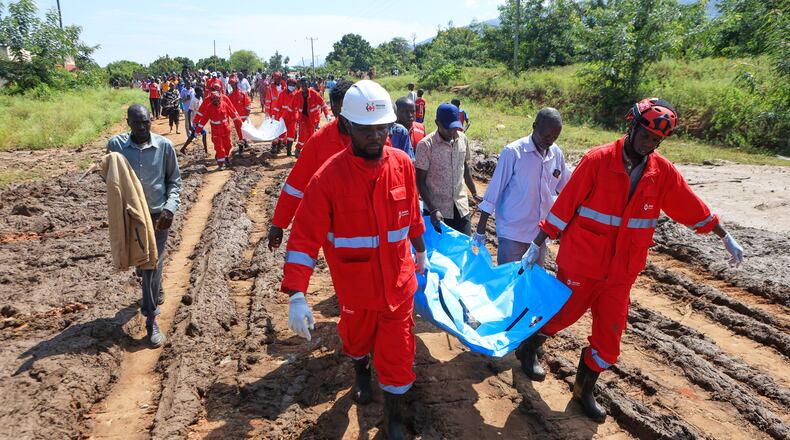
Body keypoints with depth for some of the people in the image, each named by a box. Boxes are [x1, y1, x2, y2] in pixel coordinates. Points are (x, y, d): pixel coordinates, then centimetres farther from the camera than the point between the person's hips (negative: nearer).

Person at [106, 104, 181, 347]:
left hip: (158, 214, -2)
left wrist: (170, 207, -12)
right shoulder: (116, 144, -5)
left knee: (152, 265, -1)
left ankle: (151, 320, 8)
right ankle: (156, 290, 49)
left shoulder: (164, 145, -7)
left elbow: (174, 179, 0)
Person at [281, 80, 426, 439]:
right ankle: (361, 373, 61)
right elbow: (305, 237, -22)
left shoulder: (402, 163, -9)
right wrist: (296, 296, -28)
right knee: (357, 337, 26)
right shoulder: (330, 176, -20)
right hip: (355, 286, -1)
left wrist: (420, 252, 18)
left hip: (398, 281, 1)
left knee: (398, 352, 8)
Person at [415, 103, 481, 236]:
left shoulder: (463, 139, 1)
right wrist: (433, 210, -19)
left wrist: (474, 194, 18)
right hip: (436, 209, -4)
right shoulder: (426, 145, -14)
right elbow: (420, 181, -12)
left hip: (461, 207, 4)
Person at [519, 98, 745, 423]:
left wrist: (726, 238, 19)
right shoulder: (597, 160, -14)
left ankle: (584, 390, 32)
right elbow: (565, 205, -13)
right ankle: (529, 349, 43)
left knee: (609, 337, 10)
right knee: (560, 315, 12)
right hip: (580, 264, -4)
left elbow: (692, 207, 11)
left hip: (622, 272, 4)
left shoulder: (663, 171, -1)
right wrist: (537, 245, -10)